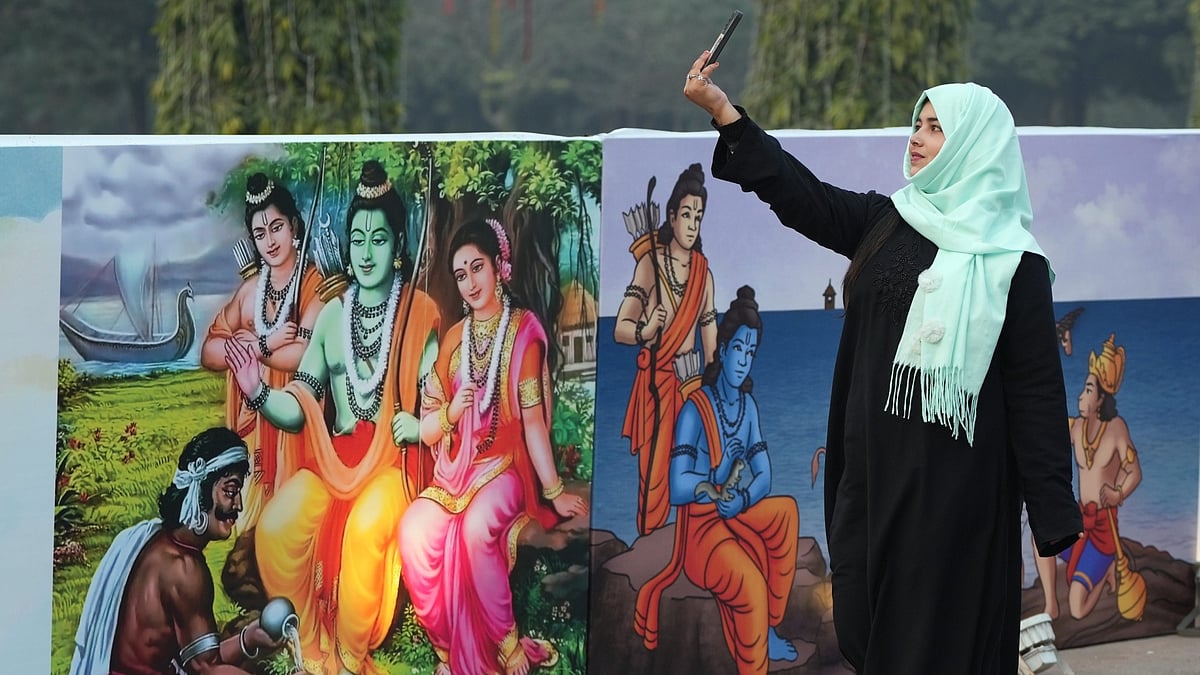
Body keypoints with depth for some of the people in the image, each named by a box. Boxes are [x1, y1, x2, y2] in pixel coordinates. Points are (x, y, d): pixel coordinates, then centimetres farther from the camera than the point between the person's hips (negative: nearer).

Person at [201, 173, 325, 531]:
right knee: (248, 512, 1)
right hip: (250, 419, 5)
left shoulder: (314, 283, -5)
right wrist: (265, 345, -9)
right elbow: (208, 354, 5)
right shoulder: (250, 289, 12)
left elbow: (302, 356, -18)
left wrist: (250, 346, -4)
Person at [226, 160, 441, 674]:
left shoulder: (419, 314, 0)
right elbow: (299, 410, 6)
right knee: (275, 527, -27)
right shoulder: (332, 315, 10)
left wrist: (418, 426, -19)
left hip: (393, 460, -3)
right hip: (333, 457, 3)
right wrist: (258, 394, -12)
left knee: (364, 530, -36)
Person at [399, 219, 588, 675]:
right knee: (414, 531, -28)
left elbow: (533, 418, -6)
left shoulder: (523, 331, -2)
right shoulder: (453, 338, 12)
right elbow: (427, 431, 11)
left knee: (476, 527, -36)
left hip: (504, 466, -4)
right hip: (455, 471, 4)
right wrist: (450, 414, -11)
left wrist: (555, 491, -10)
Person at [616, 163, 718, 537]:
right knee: (654, 475, -7)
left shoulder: (702, 269, 8)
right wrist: (645, 330, -33)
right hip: (655, 380, -4)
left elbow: (709, 329, 13)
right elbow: (620, 328, -12)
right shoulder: (650, 264, -7)